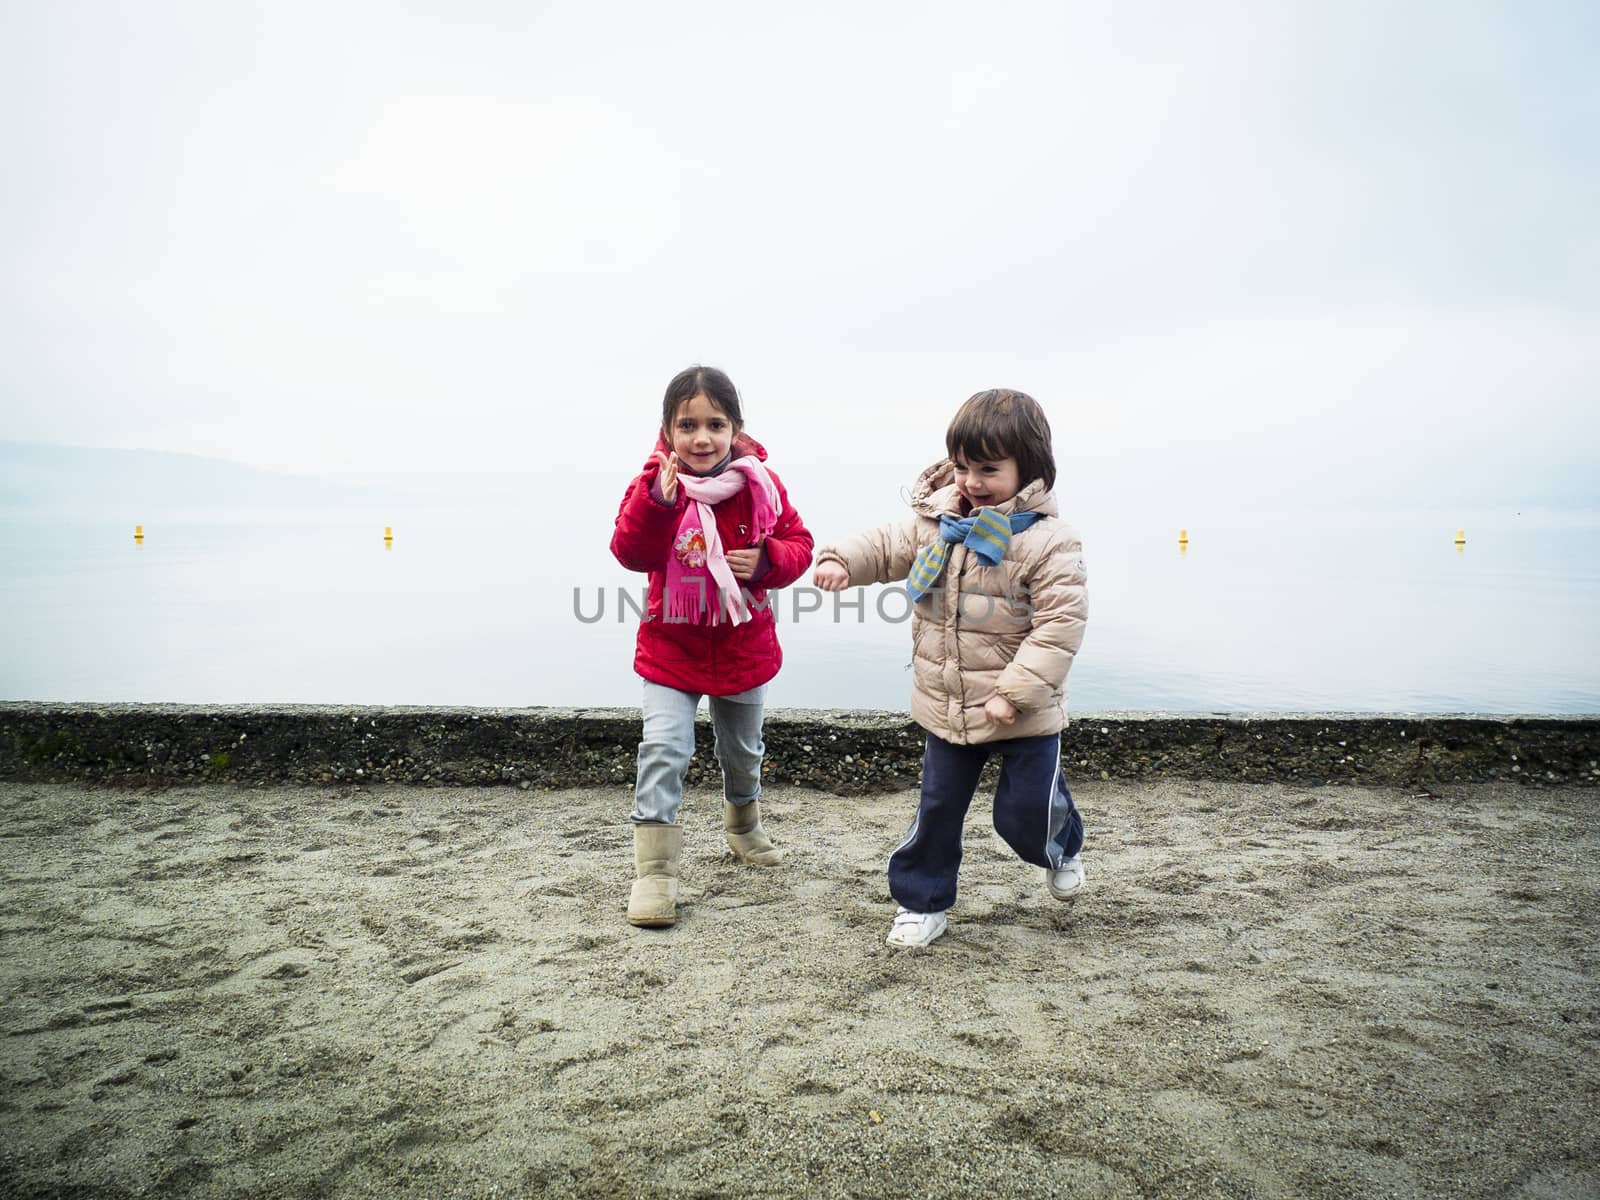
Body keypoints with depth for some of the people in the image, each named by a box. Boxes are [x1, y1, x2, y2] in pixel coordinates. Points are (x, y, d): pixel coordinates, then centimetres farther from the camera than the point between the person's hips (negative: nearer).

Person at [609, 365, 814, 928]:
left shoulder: (761, 484, -8)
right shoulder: (654, 483, -12)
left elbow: (797, 543, -2)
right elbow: (631, 552, -24)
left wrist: (767, 560, -23)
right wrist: (657, 502, -39)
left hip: (743, 644, 2)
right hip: (671, 647, -2)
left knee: (743, 749, 21)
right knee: (663, 749, -13)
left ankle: (743, 823, 50)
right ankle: (654, 871, -2)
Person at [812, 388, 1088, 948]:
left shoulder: (1047, 539, -17)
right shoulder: (934, 522, -2)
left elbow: (1060, 622, -19)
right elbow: (885, 547, 10)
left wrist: (1015, 692, -22)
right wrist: (842, 560, -13)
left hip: (1023, 713, -4)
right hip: (947, 708, 4)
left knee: (1024, 814, 7)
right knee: (937, 808, 12)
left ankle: (1062, 848, 42)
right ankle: (921, 902, 30)